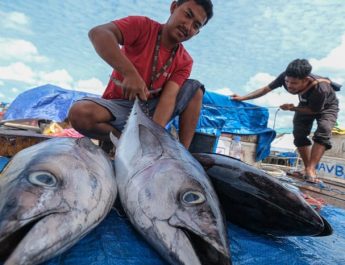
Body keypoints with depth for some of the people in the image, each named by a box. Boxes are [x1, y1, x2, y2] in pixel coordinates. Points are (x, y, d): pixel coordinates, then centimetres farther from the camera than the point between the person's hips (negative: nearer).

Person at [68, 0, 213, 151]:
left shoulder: (184, 61, -2)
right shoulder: (142, 26, -10)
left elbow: (168, 97, -16)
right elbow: (97, 33, -27)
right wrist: (130, 73, -40)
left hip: (151, 109, 3)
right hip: (119, 107, -3)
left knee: (195, 88, -10)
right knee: (79, 113, -31)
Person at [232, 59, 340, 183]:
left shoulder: (320, 89, -45)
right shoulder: (285, 77, -36)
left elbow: (314, 110, -25)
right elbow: (265, 89, -24)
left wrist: (292, 108, -34)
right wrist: (243, 98, -30)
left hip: (327, 106, -4)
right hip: (306, 104, 4)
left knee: (323, 131, -27)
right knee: (299, 134, -6)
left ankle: (311, 170, -28)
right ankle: (307, 169, 6)